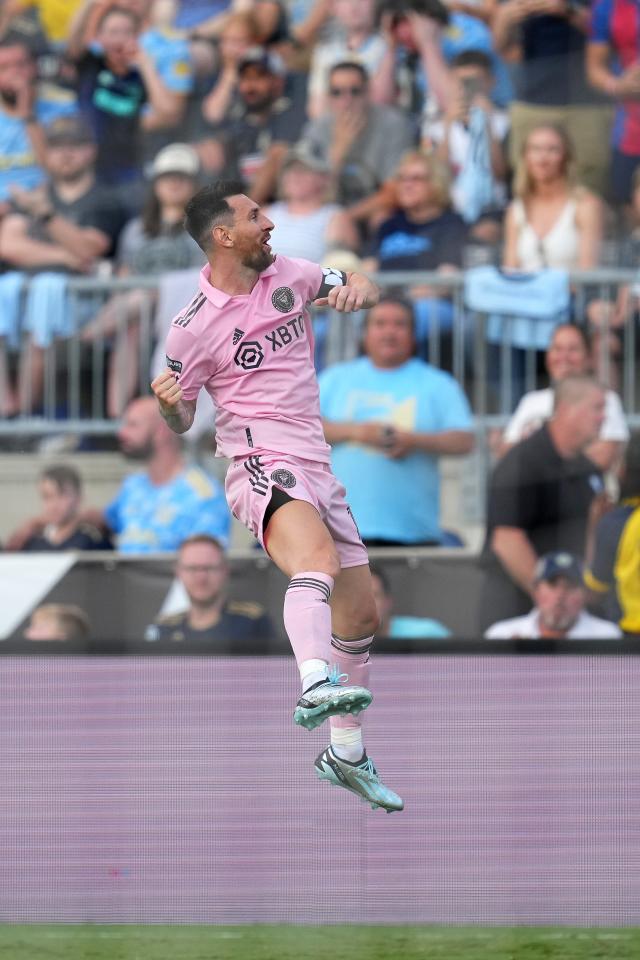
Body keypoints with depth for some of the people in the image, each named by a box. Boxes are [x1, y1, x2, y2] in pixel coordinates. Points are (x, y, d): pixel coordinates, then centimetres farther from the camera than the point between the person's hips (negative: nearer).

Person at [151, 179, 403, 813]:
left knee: (359, 612, 13)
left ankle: (346, 753, 31)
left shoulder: (288, 274, 8)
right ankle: (316, 684, -62)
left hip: (315, 466, 7)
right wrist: (169, 404, -21)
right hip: (261, 467, -7)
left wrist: (355, 290, -3)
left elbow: (362, 287, 21)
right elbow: (181, 422, 3)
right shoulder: (193, 326, -6)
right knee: (317, 557, -38)